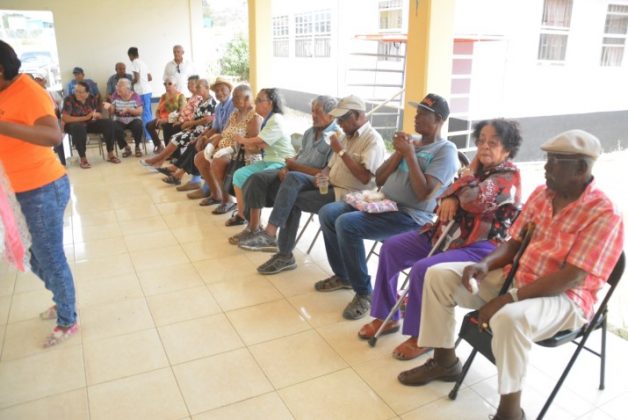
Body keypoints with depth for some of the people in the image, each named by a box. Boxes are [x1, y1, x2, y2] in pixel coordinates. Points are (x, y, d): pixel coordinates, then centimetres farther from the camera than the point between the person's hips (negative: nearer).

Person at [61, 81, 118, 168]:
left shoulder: (92, 99, -2)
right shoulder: (69, 99, -14)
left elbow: (100, 116, 4)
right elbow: (64, 118, -22)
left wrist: (96, 115, -22)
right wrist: (85, 118, -26)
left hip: (89, 124, 4)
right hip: (73, 125, -4)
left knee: (109, 123, -16)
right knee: (79, 128, -40)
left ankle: (110, 154, -12)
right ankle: (83, 159, -29)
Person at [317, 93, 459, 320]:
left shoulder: (445, 150, -6)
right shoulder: (411, 144, 17)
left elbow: (424, 193, -19)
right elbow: (379, 179, 12)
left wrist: (410, 154, -16)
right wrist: (399, 152, -1)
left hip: (411, 216, -8)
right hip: (383, 204, 8)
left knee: (347, 224, -27)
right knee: (328, 212, -5)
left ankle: (364, 293, -11)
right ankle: (342, 275, 13)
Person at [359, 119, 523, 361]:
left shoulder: (509, 176, -15)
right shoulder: (480, 167, 10)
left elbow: (473, 201, -30)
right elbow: (449, 193, 11)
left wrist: (470, 170, -14)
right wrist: (450, 199, -14)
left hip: (481, 247, -9)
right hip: (450, 233, 9)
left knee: (423, 270, -31)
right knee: (391, 248, 0)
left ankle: (421, 337, -8)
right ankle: (387, 317, 9)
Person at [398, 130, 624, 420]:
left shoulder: (604, 215, -17)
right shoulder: (541, 194, 4)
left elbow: (571, 279, -24)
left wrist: (508, 299, -28)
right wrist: (485, 265, -12)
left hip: (564, 299, -7)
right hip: (514, 277, 7)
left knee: (509, 317, -41)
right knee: (438, 275, -4)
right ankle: (445, 361, 12)